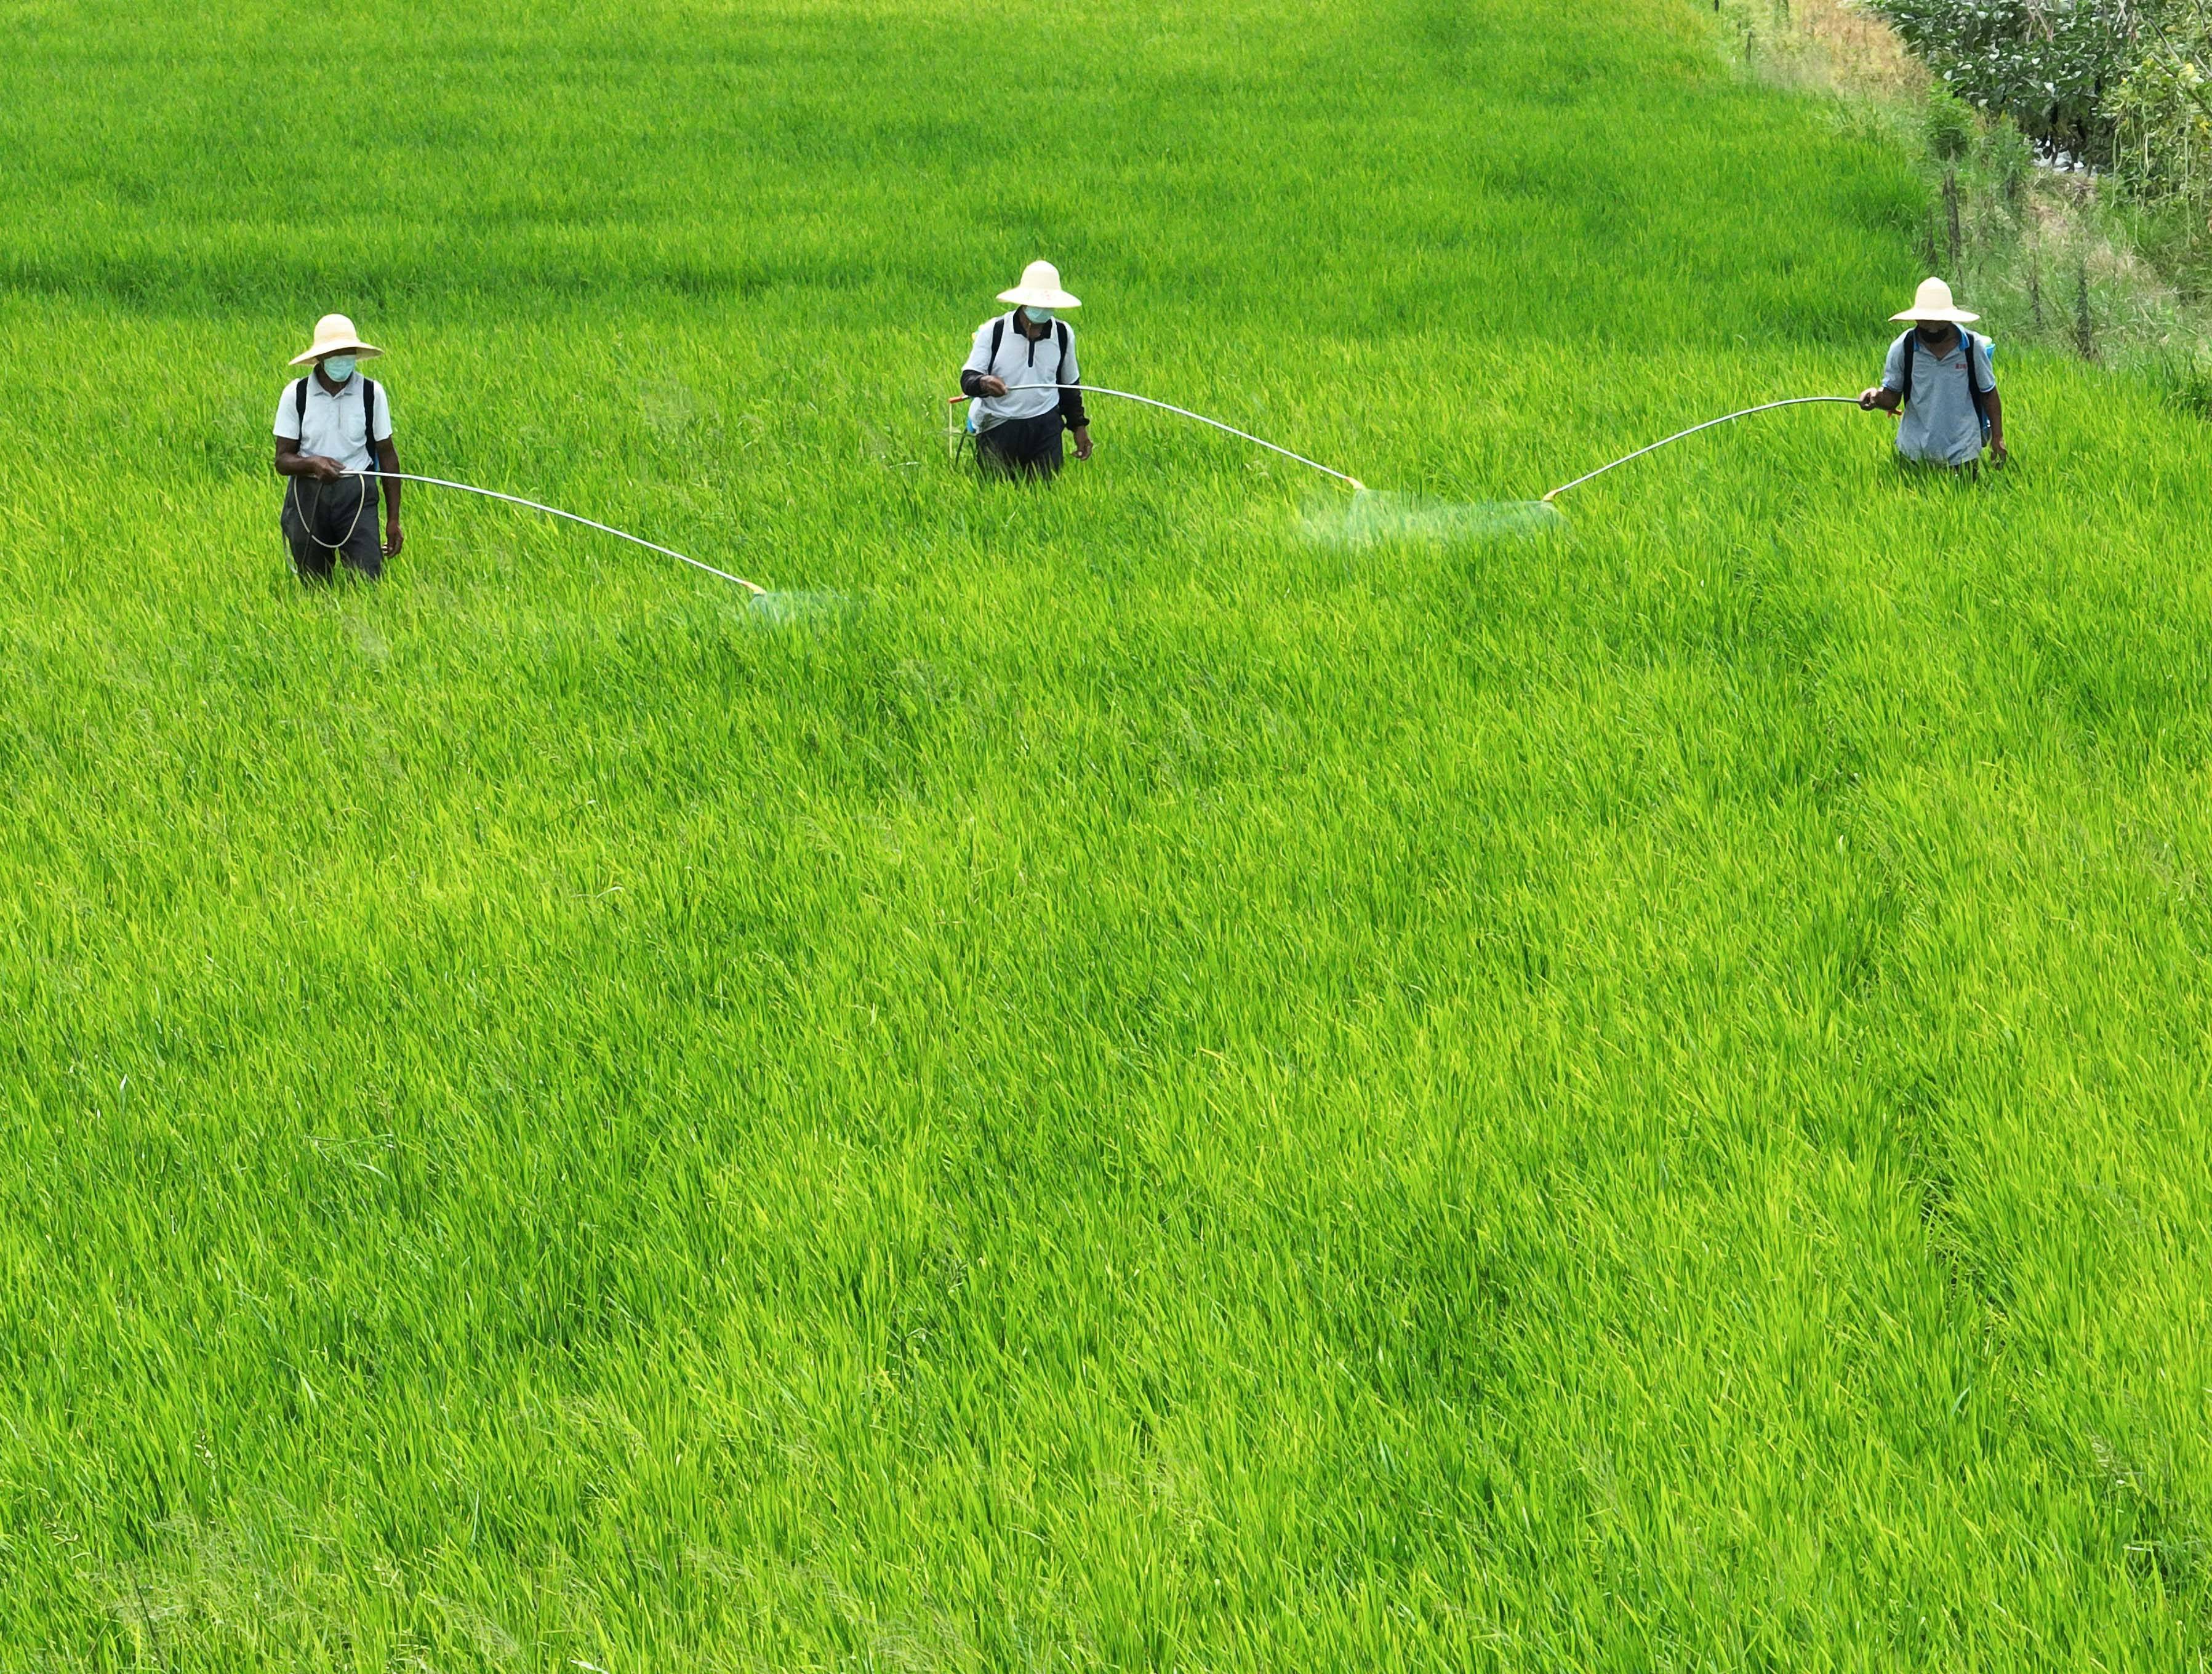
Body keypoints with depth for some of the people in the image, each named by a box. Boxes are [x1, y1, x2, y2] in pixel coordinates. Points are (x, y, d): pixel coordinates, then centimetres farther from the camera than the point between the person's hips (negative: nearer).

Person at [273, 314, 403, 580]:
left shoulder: (372, 393, -1)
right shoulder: (296, 393, -2)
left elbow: (387, 455, 5)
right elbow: (283, 461, -2)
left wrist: (393, 520, 4)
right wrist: (313, 463, -25)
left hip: (356, 495, -1)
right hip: (308, 495, 1)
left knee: (369, 581, -14)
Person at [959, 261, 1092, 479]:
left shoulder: (1063, 334, 3)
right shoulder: (993, 331, -9)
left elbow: (1070, 386, 16)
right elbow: (968, 379, -13)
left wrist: (1079, 427, 17)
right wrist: (983, 383, -36)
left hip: (1045, 428, 3)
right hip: (998, 427, -3)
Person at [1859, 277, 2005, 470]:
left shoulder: (1973, 347, -7)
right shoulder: (1902, 348, -7)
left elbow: (1989, 395, 3)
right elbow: (1892, 397, -1)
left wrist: (1998, 438, 2)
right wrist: (1876, 397, -24)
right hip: (1914, 451, 1)